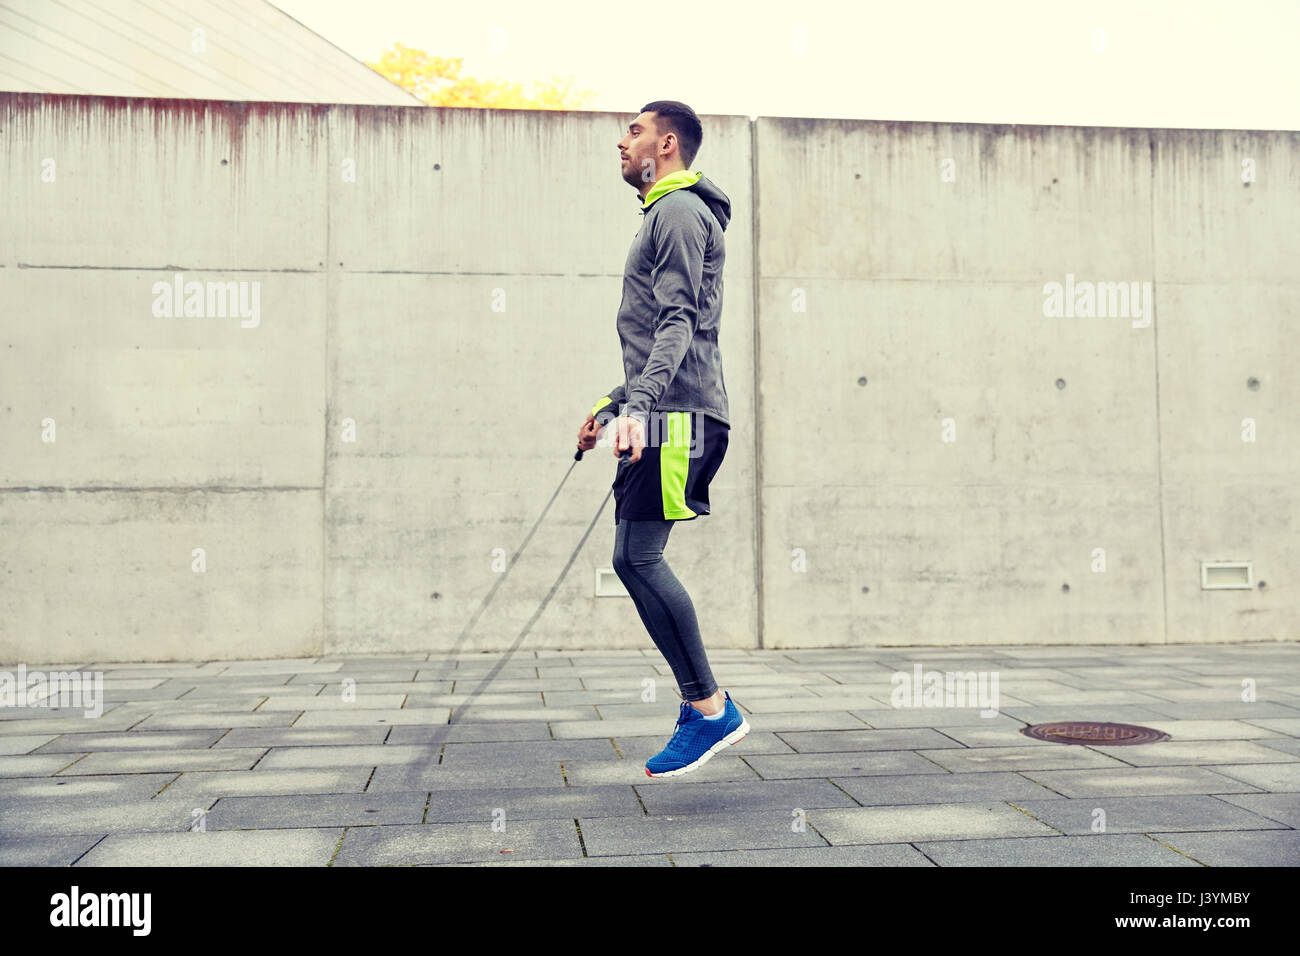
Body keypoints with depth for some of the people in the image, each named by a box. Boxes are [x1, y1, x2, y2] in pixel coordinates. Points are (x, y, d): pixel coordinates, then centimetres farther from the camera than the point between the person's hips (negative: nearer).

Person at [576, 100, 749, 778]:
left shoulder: (679, 212, -5)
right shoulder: (668, 216, 28)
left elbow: (677, 324, -18)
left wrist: (638, 406, -29)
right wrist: (612, 407, 30)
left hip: (677, 416, -10)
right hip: (661, 415, 10)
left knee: (637, 558, -14)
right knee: (635, 559, 6)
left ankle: (710, 708, -7)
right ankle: (702, 703, 11)